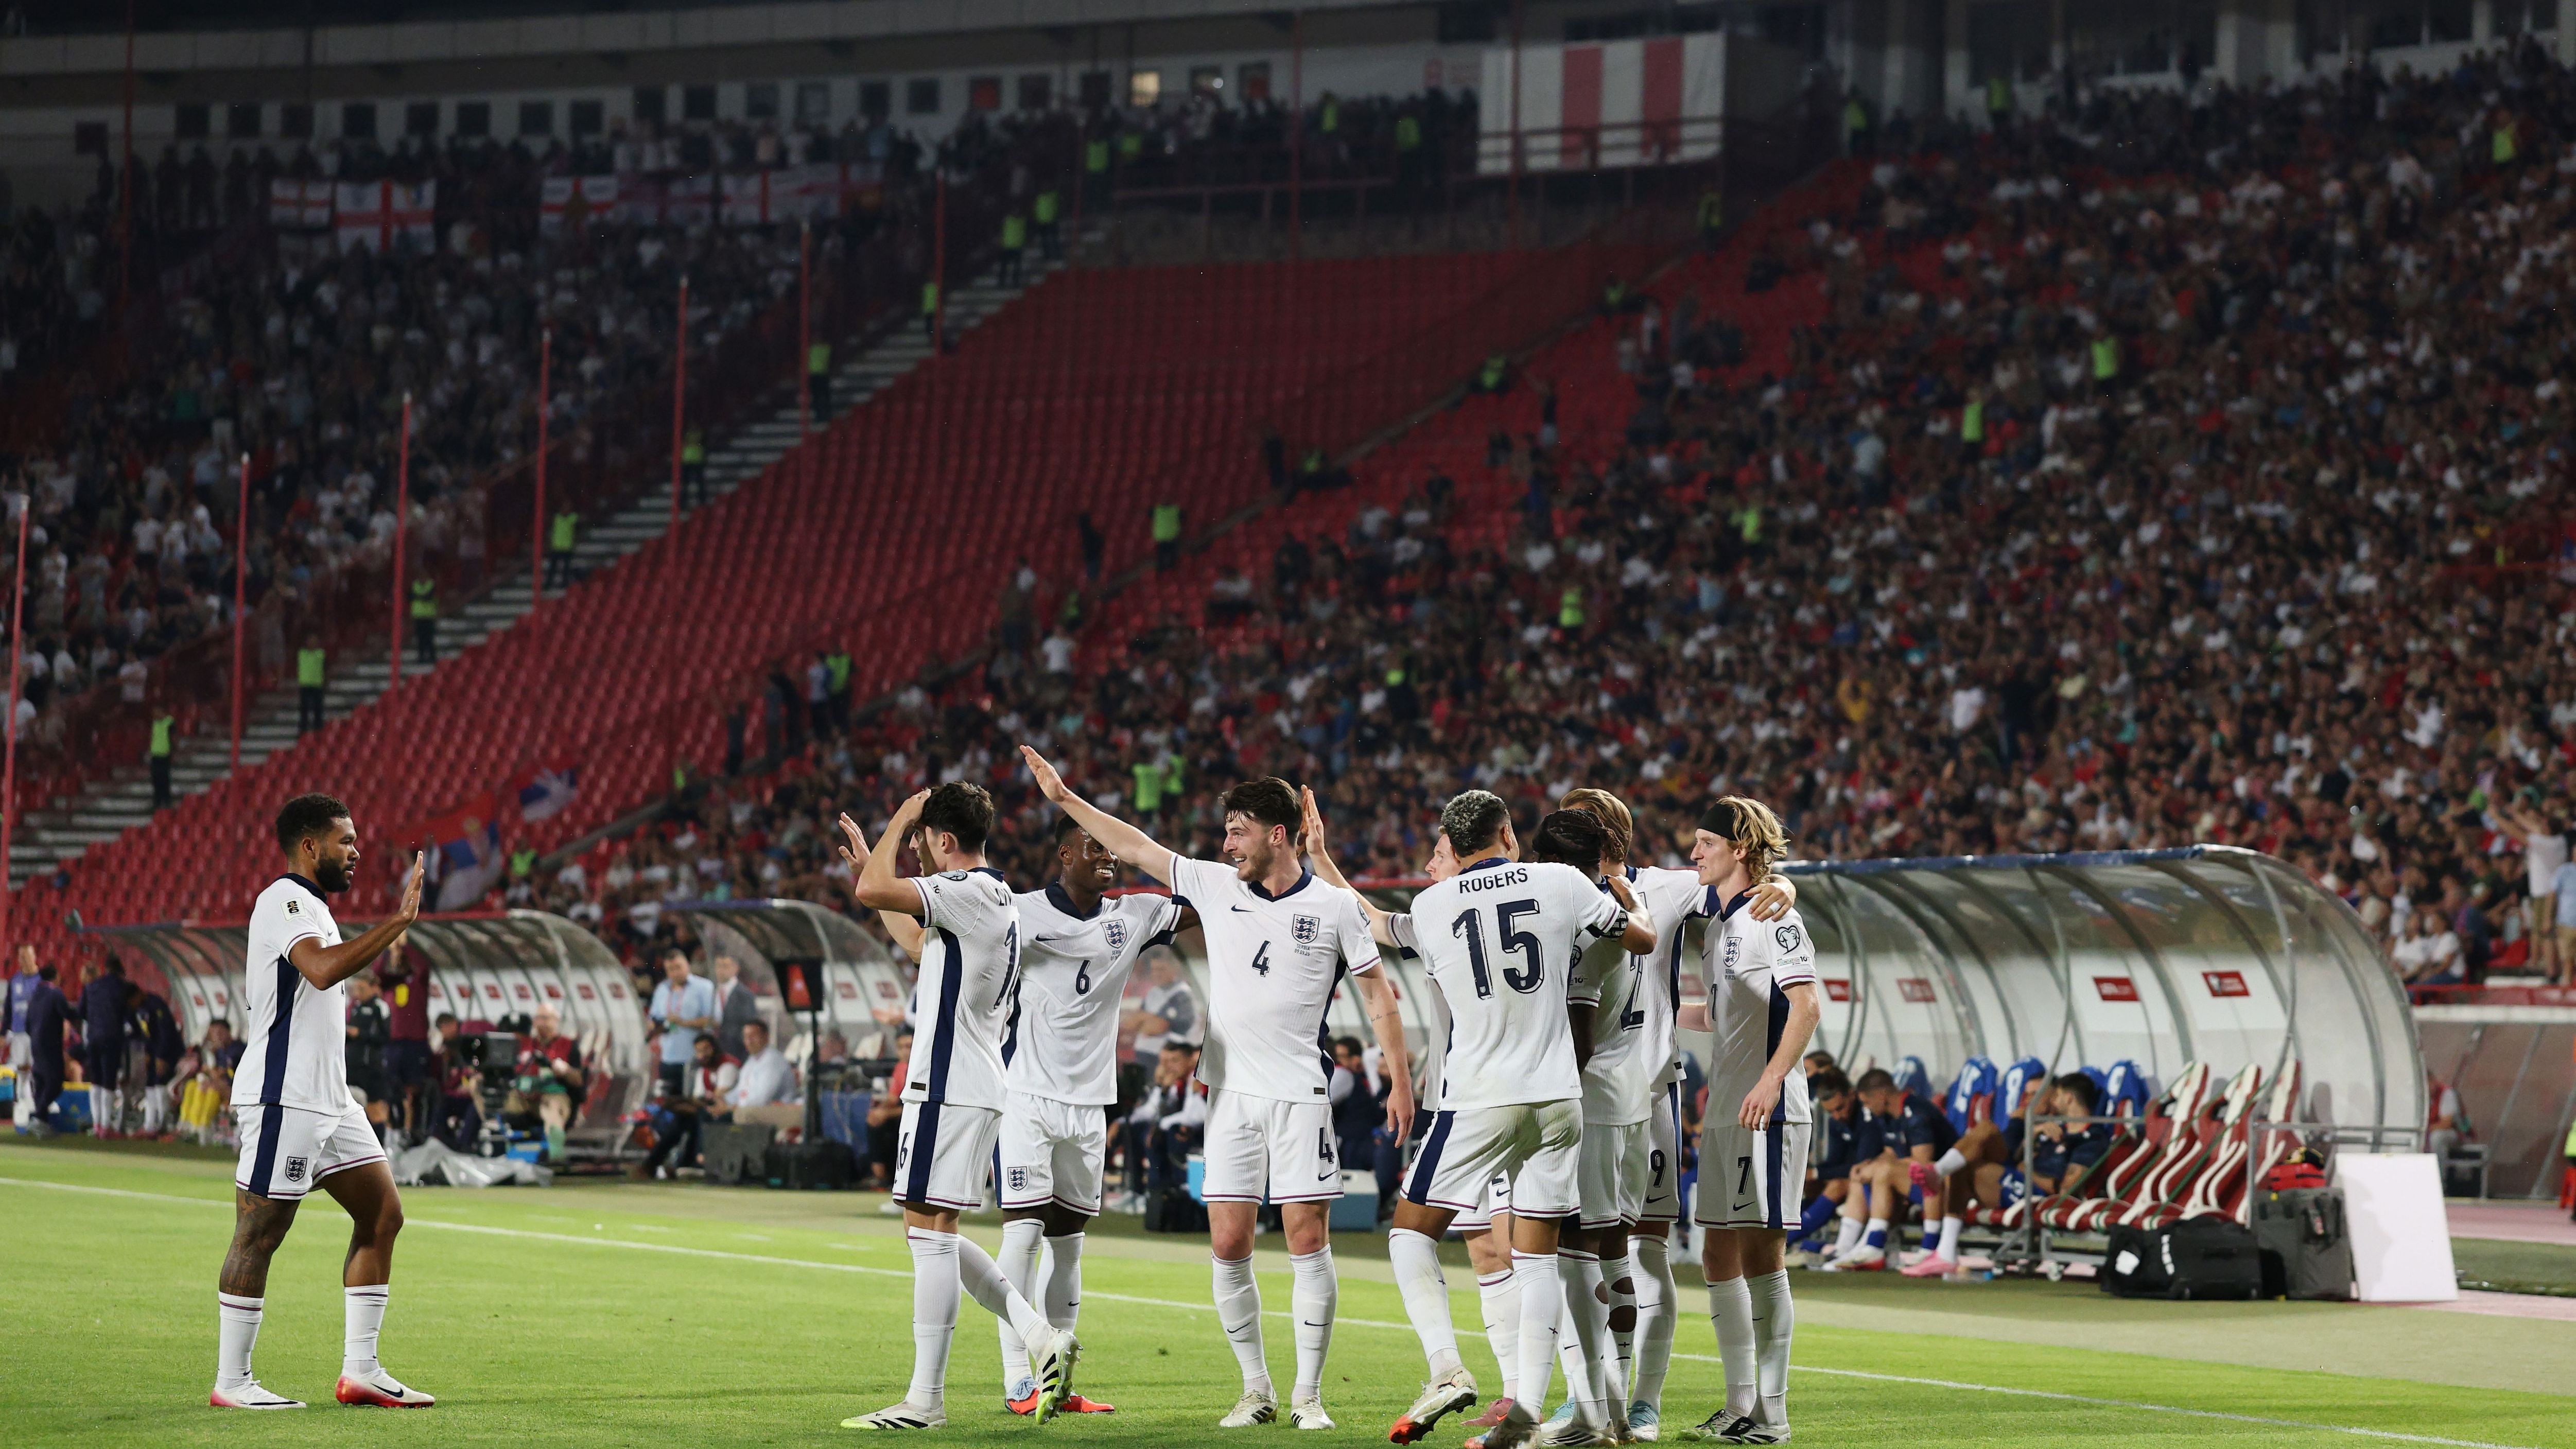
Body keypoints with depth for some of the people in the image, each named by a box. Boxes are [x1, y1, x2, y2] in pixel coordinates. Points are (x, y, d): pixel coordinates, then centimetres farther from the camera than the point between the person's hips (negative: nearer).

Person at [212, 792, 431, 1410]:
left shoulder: (310, 906, 20)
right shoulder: (284, 901, -12)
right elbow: (324, 969, -30)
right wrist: (398, 921, -29)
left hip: (328, 1100, 10)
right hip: (282, 1100, -10)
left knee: (382, 1214, 7)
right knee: (259, 1235, -5)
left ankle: (360, 1370, 9)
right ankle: (231, 1381, 0)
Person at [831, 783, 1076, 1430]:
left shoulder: (969, 891, -14)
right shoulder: (994, 897, 18)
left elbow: (873, 893, -22)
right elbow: (921, 946, 35)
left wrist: (899, 821, -6)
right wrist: (867, 868, 36)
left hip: (948, 1088, -10)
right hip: (978, 1085, 10)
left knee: (929, 1230, -7)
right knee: (936, 1236, 14)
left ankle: (925, 1400, -6)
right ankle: (1042, 1337, 8)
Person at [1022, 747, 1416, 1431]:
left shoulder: (1335, 907, -1)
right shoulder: (1216, 886, 7)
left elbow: (1376, 993, 3)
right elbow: (1135, 847, 14)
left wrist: (1400, 1079, -1)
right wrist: (1065, 797, 14)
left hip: (1299, 1094, -4)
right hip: (1230, 1094, 4)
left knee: (1307, 1239, -7)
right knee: (1228, 1246, -1)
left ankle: (1308, 1394, 0)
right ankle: (1255, 1389, 10)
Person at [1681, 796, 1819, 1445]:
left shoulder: (1772, 915, -9)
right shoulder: (1716, 918, 18)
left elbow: (1805, 1005, -17)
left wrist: (1771, 1081, -26)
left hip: (1766, 1108, -9)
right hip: (1723, 1110, 9)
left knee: (1759, 1250, -8)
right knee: (1719, 1256, 10)